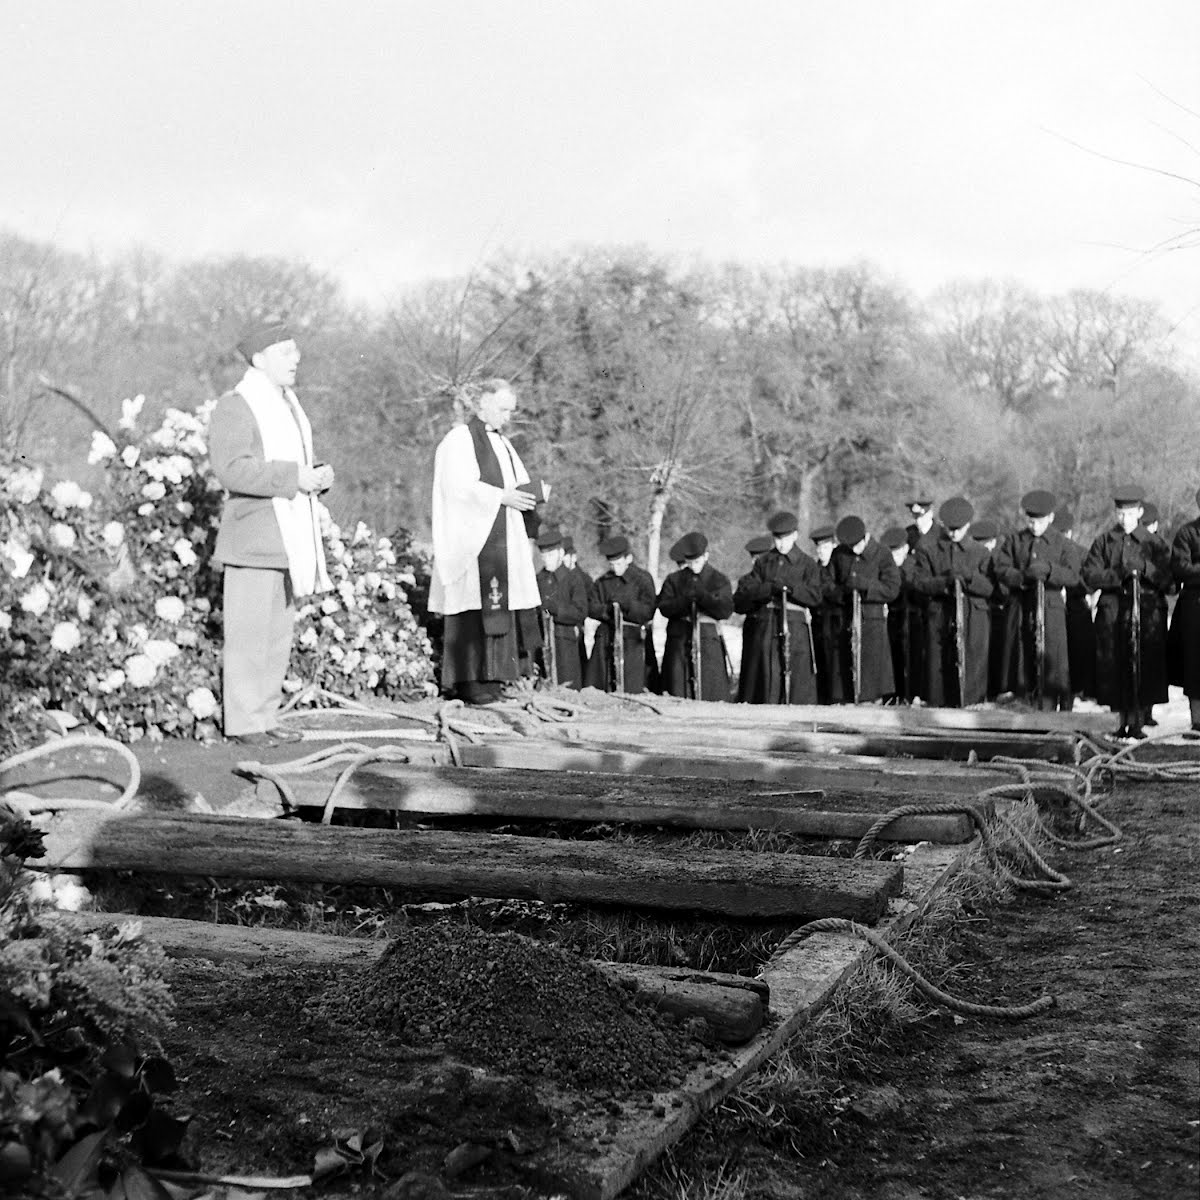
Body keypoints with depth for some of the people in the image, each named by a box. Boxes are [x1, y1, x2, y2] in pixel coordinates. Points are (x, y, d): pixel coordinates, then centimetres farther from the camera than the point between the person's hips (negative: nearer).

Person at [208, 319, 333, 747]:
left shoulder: (287, 403, 19)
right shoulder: (235, 406, -9)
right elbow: (232, 469, -21)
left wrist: (319, 475, 7)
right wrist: (293, 477, -23)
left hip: (288, 541, 9)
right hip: (253, 541, -9)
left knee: (279, 636, 11)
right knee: (249, 635, -6)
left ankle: (265, 718, 18)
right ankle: (242, 722, 0)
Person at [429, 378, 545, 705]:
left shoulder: (503, 444, 22)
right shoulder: (459, 440, -3)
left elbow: (519, 483, 23)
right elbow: (458, 486, -16)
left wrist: (533, 493, 0)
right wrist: (502, 497, -20)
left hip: (504, 540, 8)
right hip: (471, 538, -8)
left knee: (503, 605, 2)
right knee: (473, 608, -10)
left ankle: (490, 676, 5)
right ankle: (465, 680, -8)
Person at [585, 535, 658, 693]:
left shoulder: (643, 579, -2)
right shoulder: (603, 581, 11)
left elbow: (647, 612, -8)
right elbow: (590, 606, 6)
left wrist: (626, 606, -21)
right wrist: (607, 610, -12)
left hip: (633, 640, -4)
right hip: (606, 640, 4)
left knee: (632, 690, -5)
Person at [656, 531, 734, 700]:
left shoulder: (720, 580, 6)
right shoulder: (674, 580, 11)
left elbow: (726, 611, -4)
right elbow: (664, 607, 0)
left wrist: (702, 596, -15)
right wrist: (684, 600, -17)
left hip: (709, 643, -1)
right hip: (679, 643, 1)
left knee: (712, 692, -5)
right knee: (678, 695, -1)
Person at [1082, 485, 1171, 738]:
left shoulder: (1154, 542, 9)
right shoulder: (1104, 541, 10)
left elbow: (1166, 579, 2)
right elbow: (1090, 575, 1)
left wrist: (1144, 567, -15)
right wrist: (1118, 574, -13)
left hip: (1146, 612, 0)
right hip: (1112, 611, 0)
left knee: (1144, 667, -4)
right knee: (1114, 667, -2)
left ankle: (1138, 721, 5)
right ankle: (1121, 721, 9)